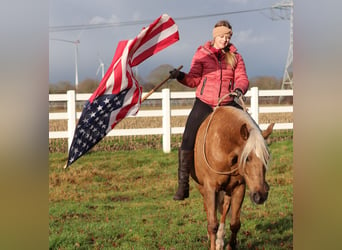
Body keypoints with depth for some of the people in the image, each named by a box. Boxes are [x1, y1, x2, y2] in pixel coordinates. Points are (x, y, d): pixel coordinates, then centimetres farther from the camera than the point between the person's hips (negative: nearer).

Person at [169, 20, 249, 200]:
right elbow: (194, 80, -3)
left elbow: (242, 78, 0)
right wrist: (181, 76, -23)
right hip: (203, 104, -2)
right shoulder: (202, 54, 3)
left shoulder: (235, 57, 8)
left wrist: (239, 89, -23)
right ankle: (183, 185, 2)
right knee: (188, 142, -7)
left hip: (227, 105, 2)